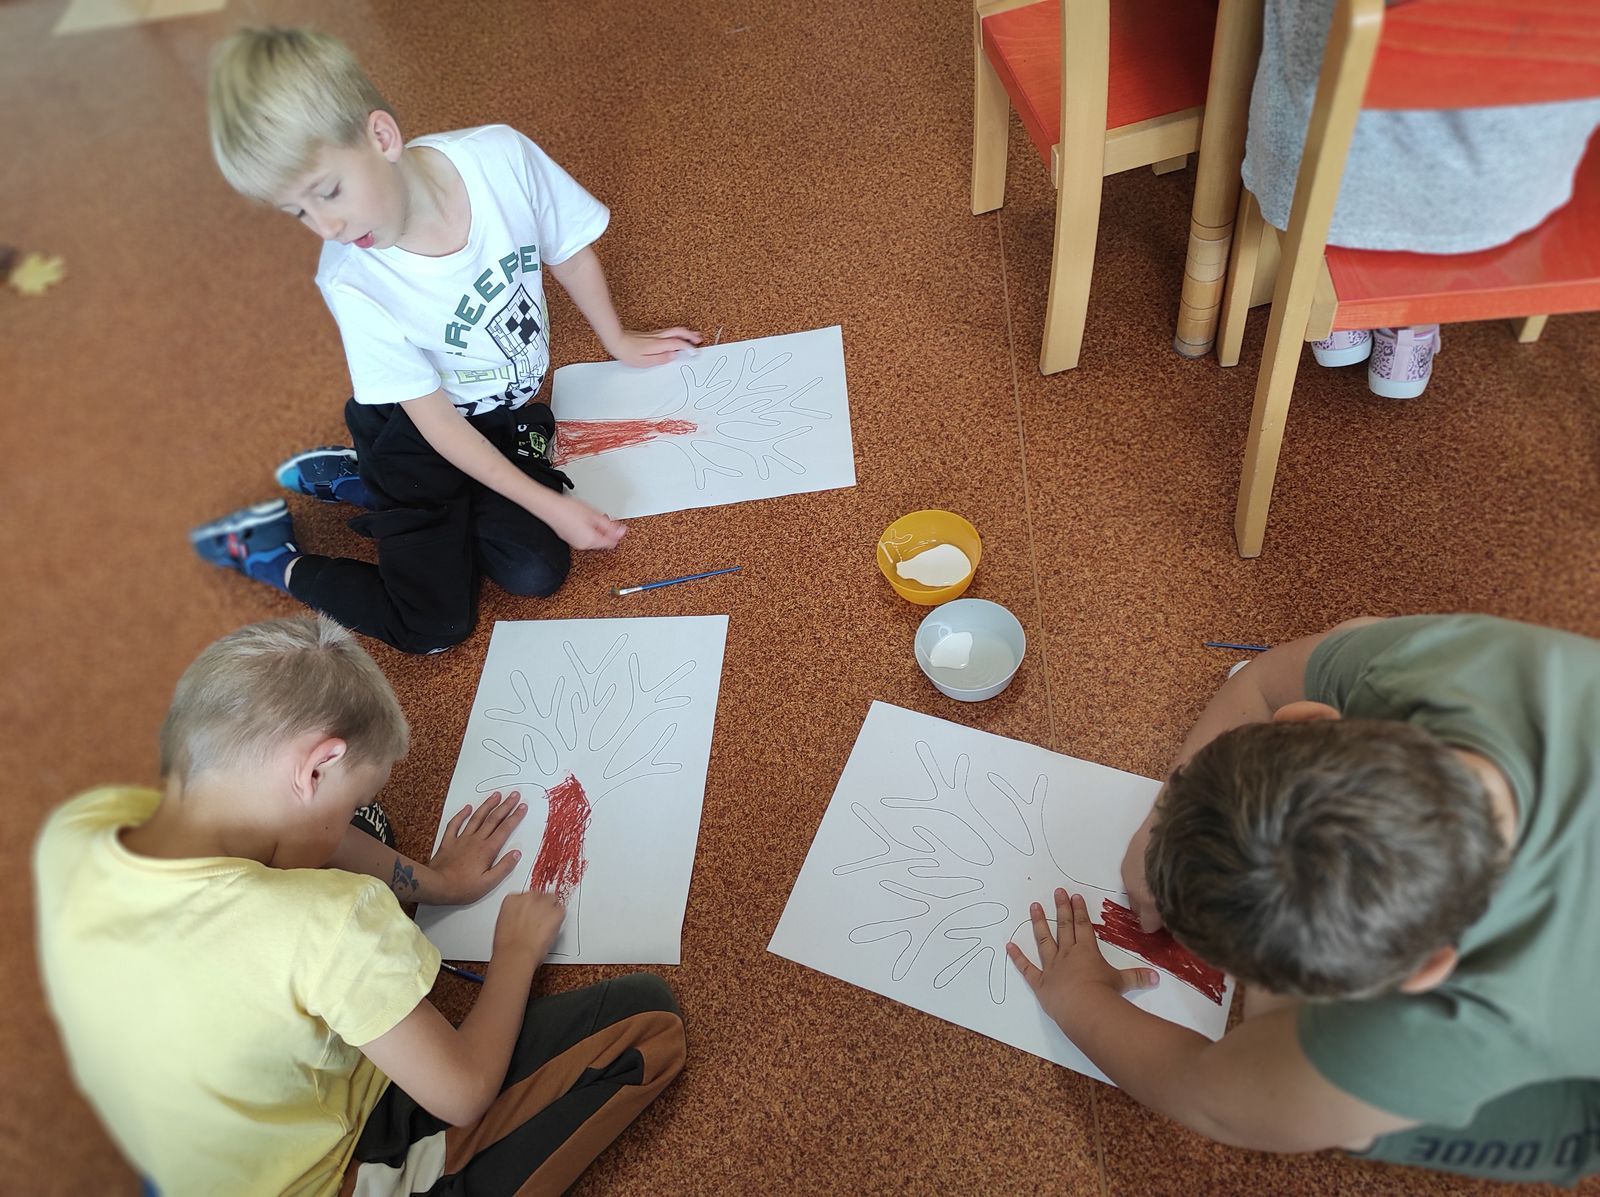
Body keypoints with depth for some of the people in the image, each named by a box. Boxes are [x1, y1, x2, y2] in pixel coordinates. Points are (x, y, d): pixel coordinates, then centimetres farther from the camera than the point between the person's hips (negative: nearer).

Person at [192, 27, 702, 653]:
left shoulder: (499, 156, -24)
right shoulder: (353, 281, -27)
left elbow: (567, 250, -3)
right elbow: (434, 417, -20)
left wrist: (617, 341, 9)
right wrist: (549, 504, -23)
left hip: (507, 414, 4)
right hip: (420, 434, -4)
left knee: (537, 572, -13)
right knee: (436, 627, -10)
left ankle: (353, 478, 8)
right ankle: (274, 553, 15)